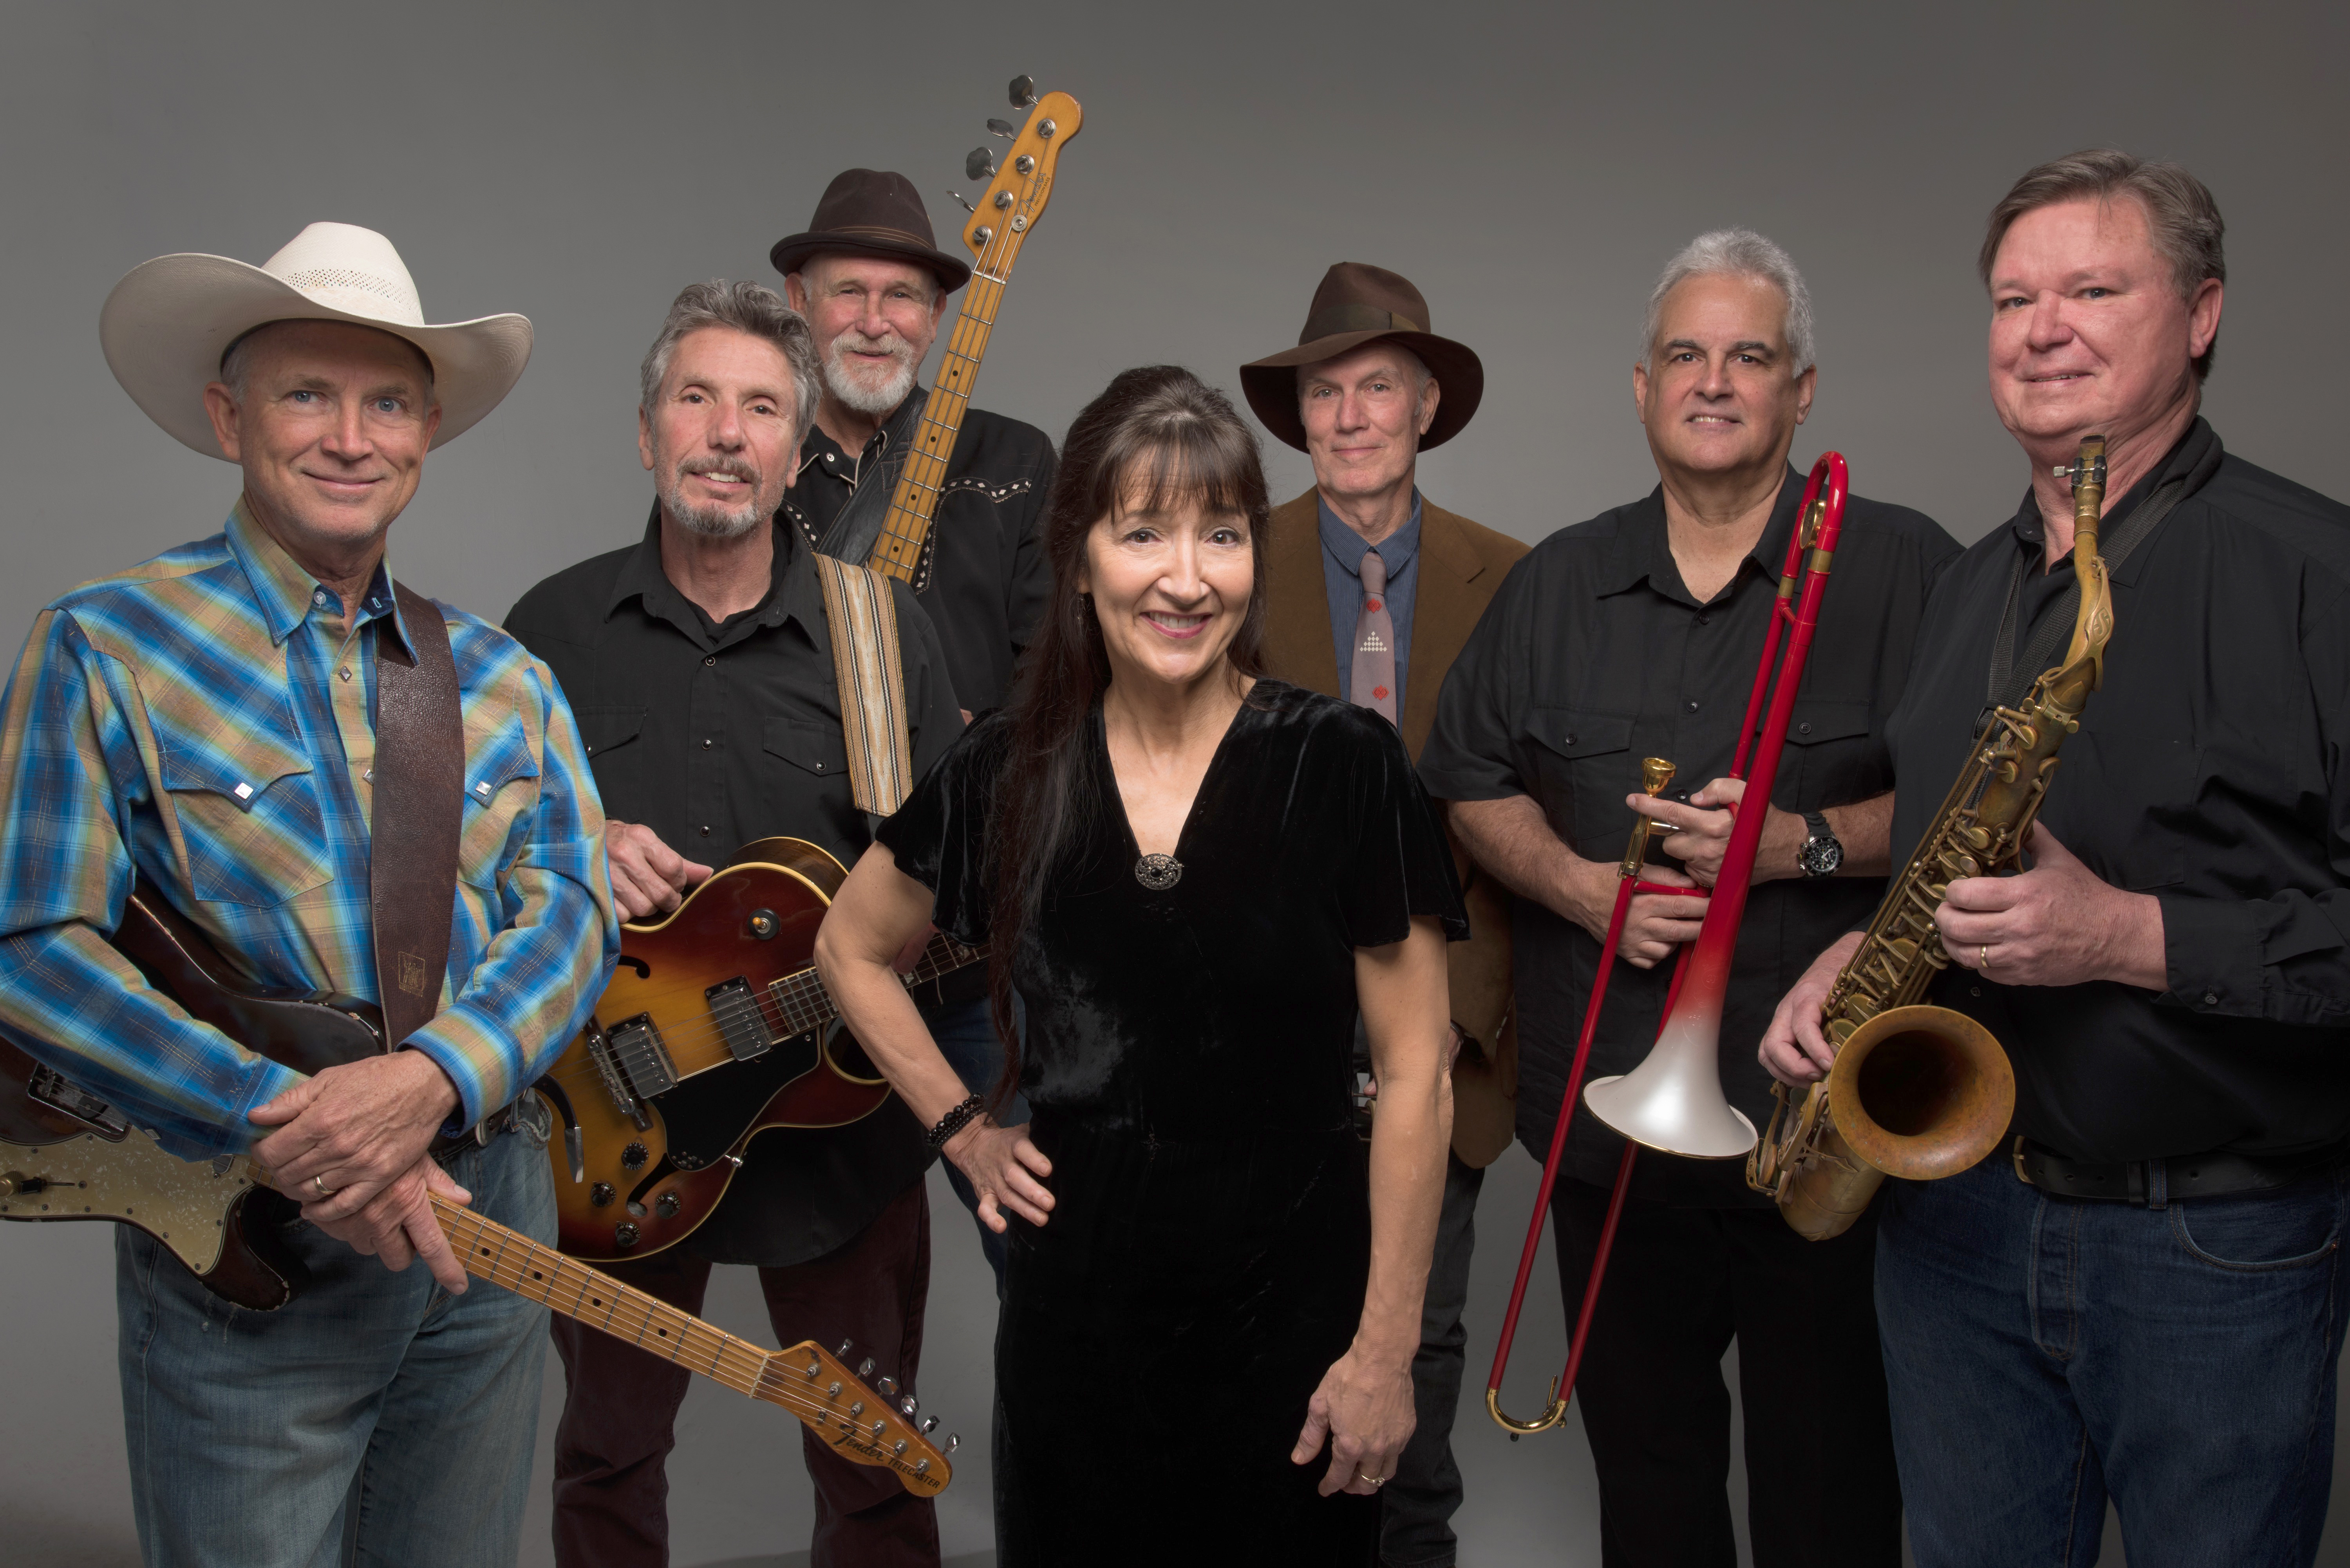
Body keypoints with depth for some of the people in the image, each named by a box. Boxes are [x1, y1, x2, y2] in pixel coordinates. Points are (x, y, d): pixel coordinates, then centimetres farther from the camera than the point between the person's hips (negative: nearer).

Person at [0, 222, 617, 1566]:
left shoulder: (503, 679, 6)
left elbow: (574, 915, -1)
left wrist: (434, 1077, -21)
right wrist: (282, 1124, -23)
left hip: (487, 1206, 4)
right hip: (241, 1250, -4)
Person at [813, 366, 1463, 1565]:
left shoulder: (1343, 766, -11)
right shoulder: (1008, 770, -2)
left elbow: (1413, 1076, -8)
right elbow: (849, 948, 15)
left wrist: (1387, 1350, -9)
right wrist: (962, 1128, 6)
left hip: (1287, 1307, -2)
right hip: (1071, 1309, 3)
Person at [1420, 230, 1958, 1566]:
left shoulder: (1906, 568, -2)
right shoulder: (1559, 583, 10)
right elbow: (1470, 783, 12)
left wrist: (1804, 842, -19)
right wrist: (1578, 884, -5)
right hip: (1607, 1119, 4)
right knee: (1645, 1460, 18)